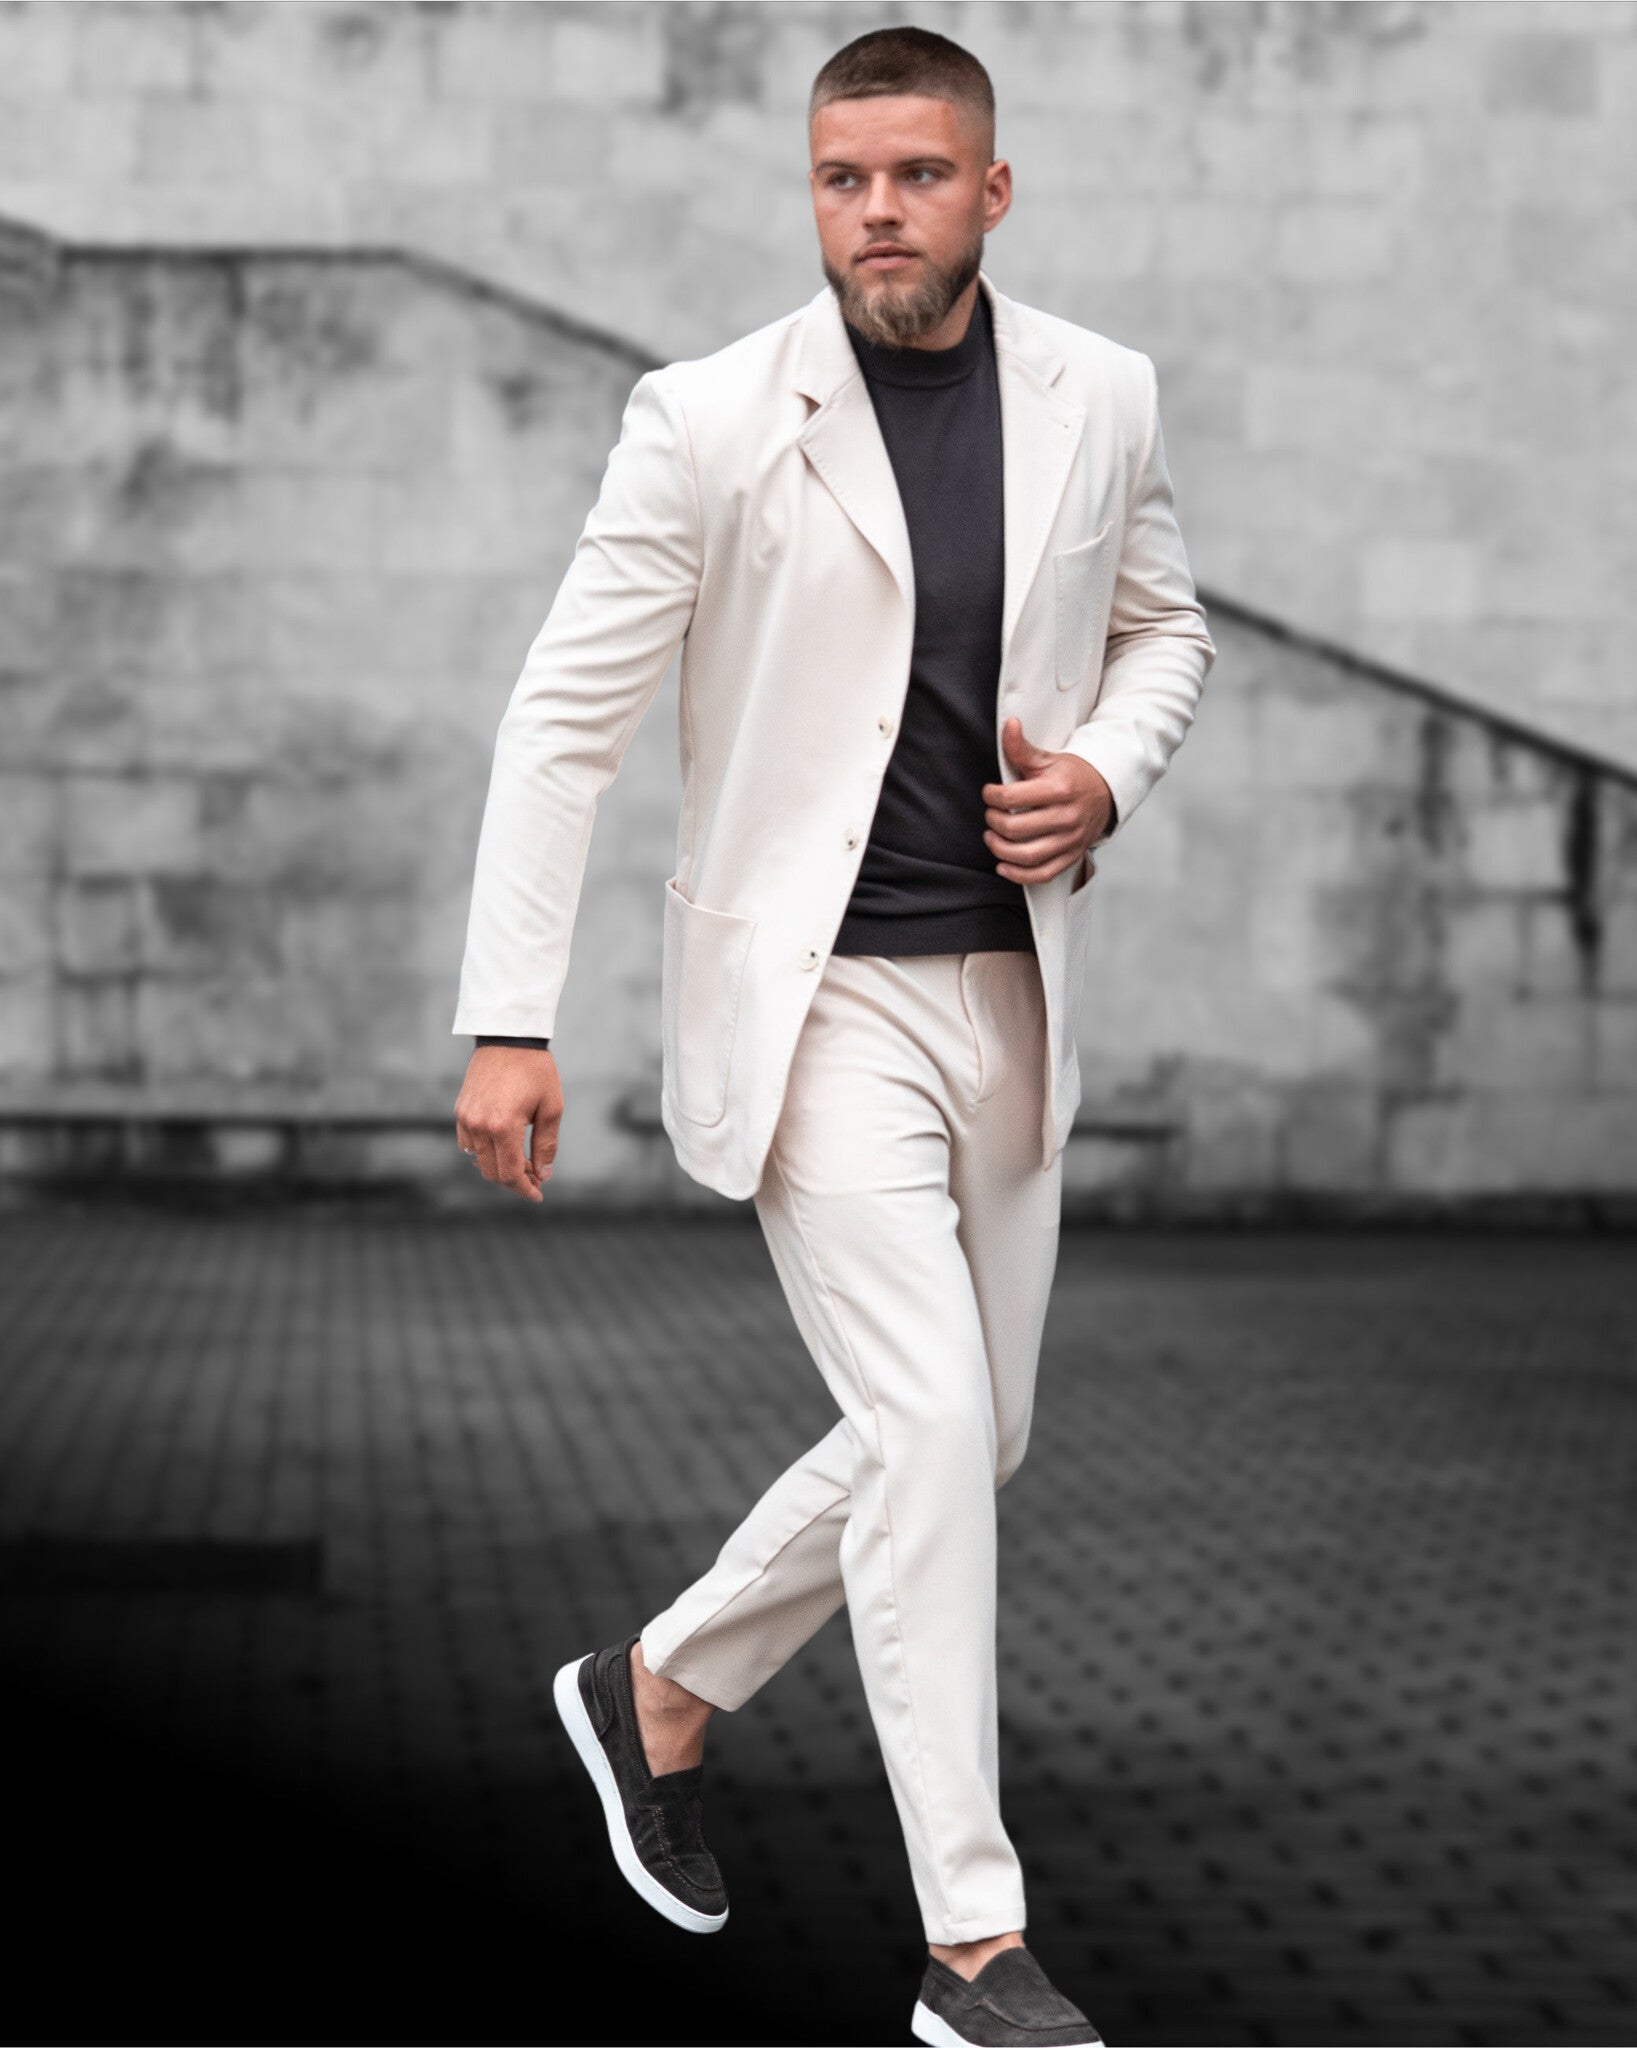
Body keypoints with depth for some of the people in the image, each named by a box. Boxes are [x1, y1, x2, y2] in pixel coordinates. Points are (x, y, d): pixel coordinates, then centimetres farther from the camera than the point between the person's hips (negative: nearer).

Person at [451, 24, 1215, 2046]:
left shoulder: (1101, 398, 2)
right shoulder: (712, 420, -10)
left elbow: (1163, 625, 18)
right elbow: (562, 716, -8)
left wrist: (1107, 770, -4)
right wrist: (507, 1022, -12)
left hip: (1010, 987, 6)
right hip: (813, 988, -5)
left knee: (961, 1443, 13)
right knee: (929, 1425, -13)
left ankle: (662, 1687, 37)